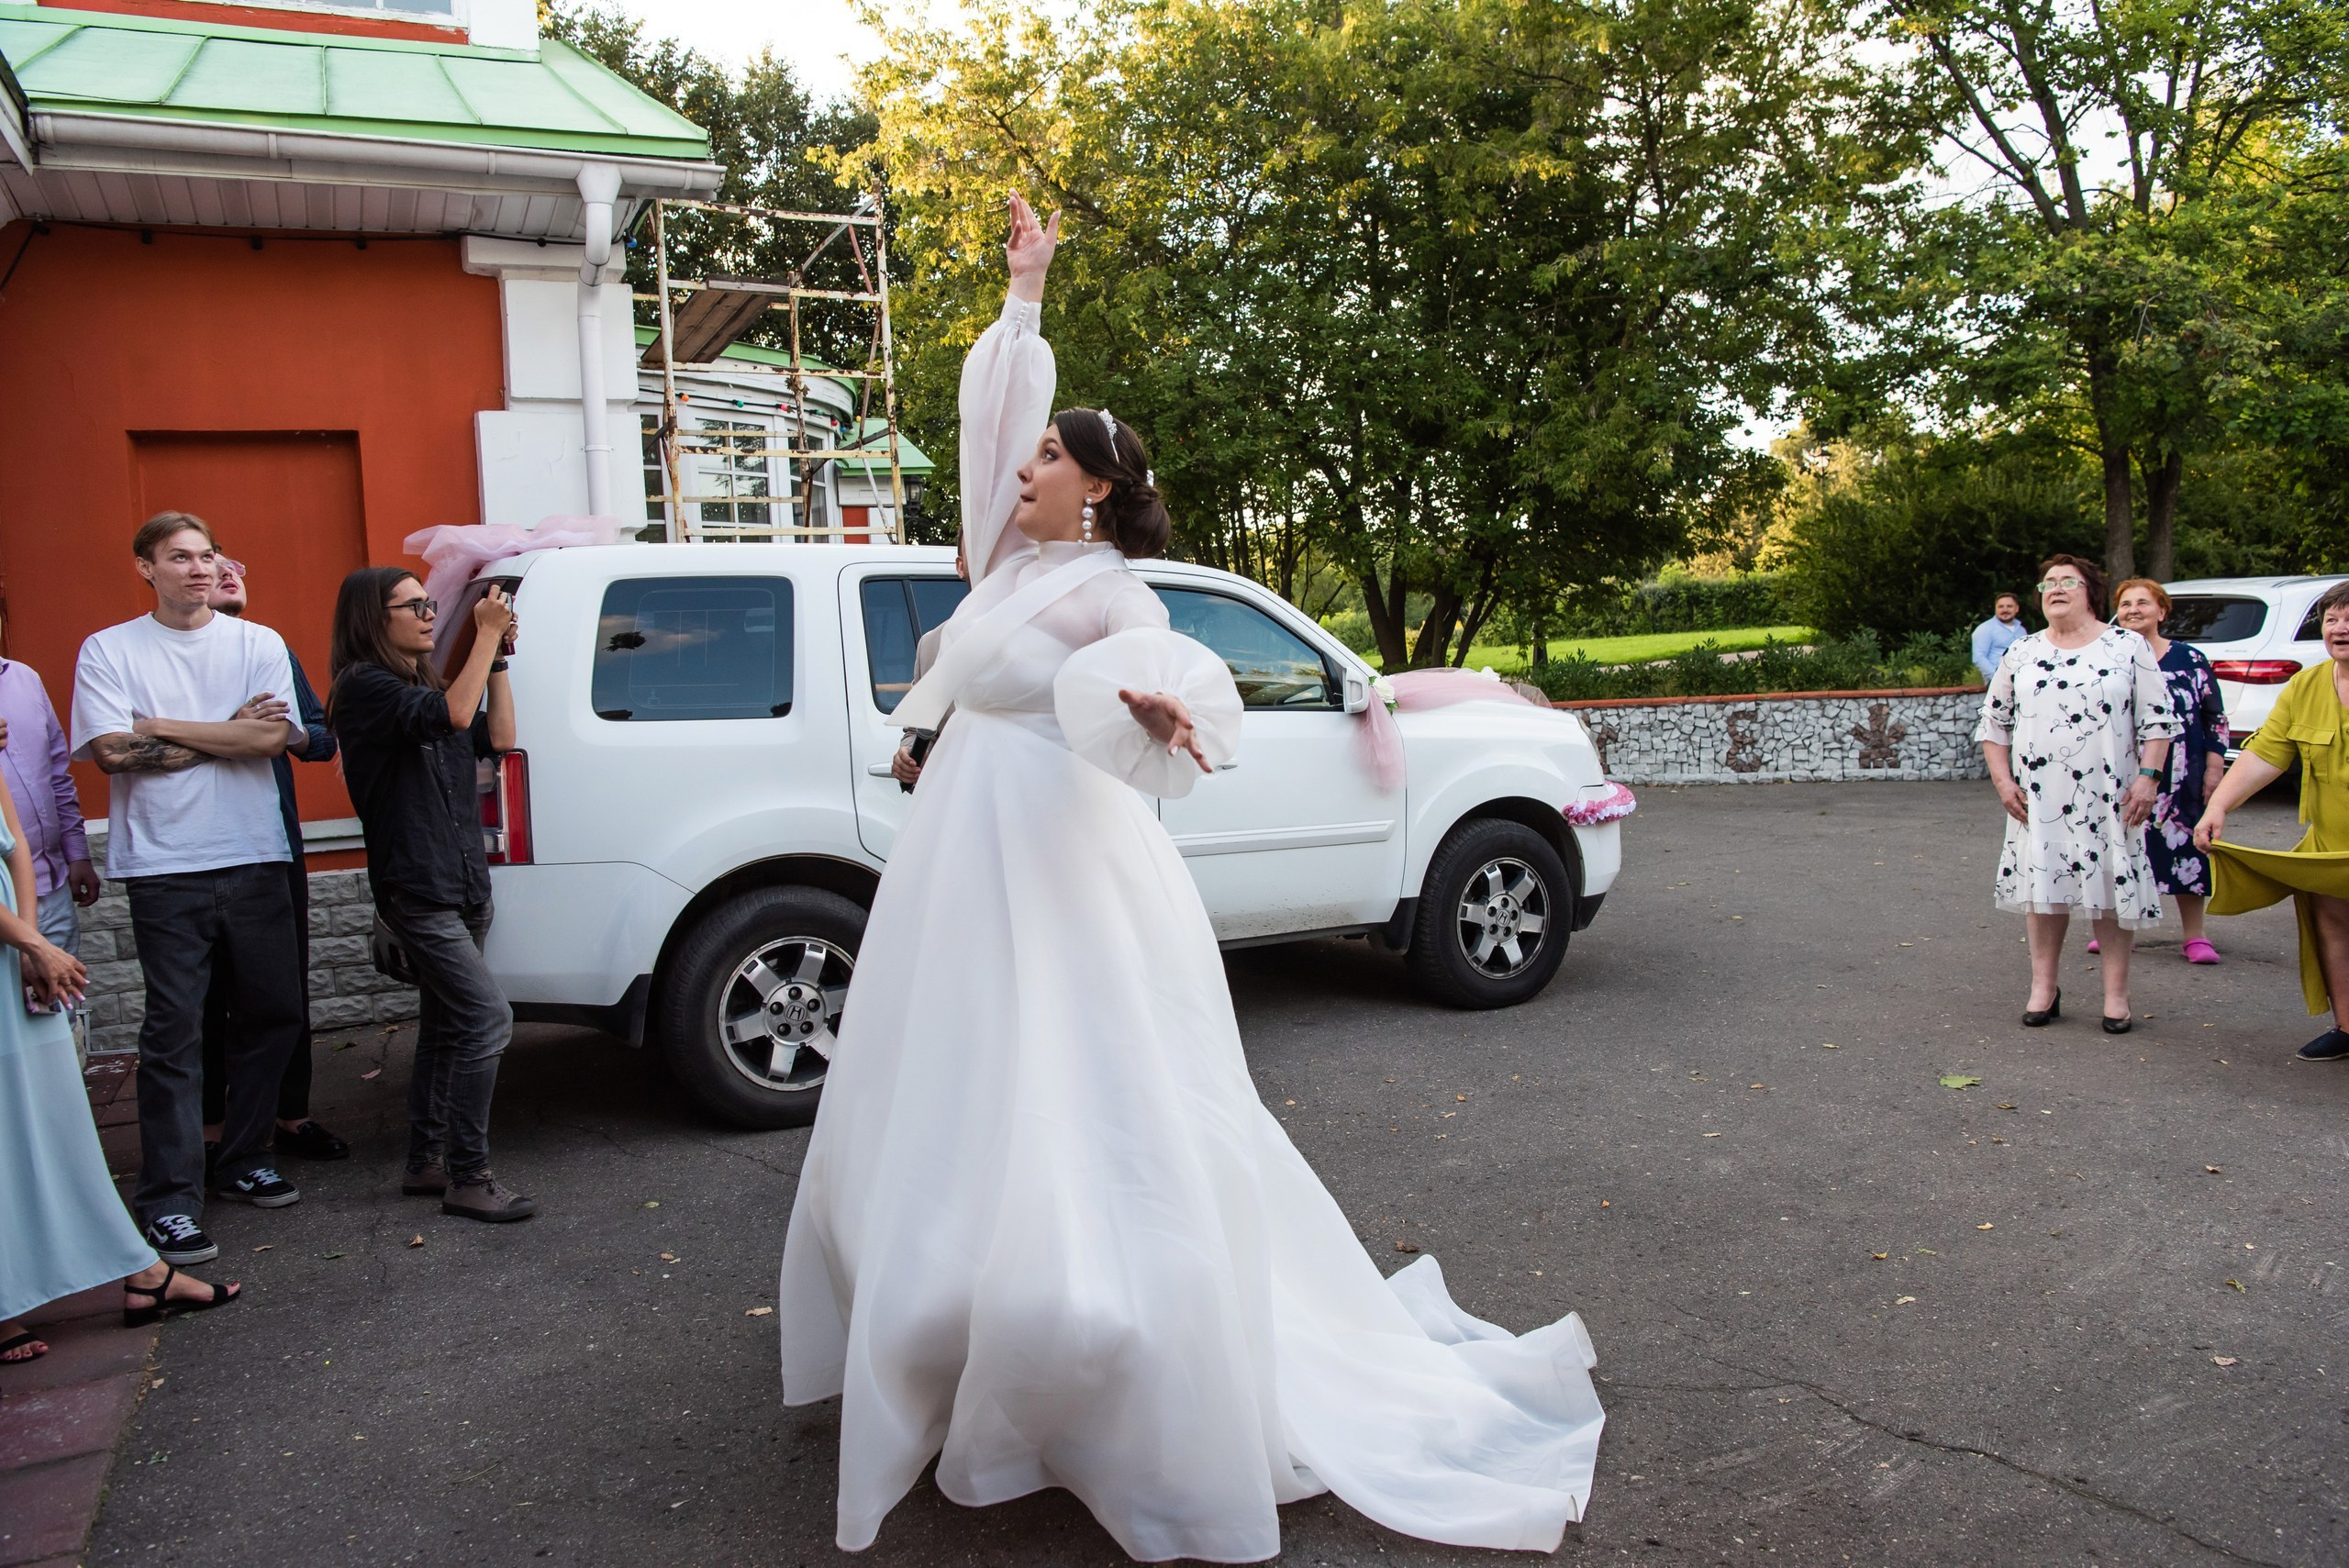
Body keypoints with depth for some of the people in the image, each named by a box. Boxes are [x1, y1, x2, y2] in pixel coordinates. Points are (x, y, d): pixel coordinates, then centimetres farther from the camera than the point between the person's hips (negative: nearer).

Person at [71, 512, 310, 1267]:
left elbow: (273, 736, -7)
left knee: (274, 1013, 8)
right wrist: (226, 735, -6)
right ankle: (168, 1200, 4)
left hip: (253, 859, 3)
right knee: (174, 1032, -3)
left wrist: (162, 729, -7)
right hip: (164, 869, -2)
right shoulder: (108, 651, 3)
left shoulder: (258, 643, 6)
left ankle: (243, 1159, 25)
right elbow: (112, 752, -9)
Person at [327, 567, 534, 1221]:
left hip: (464, 886, 9)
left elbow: (497, 738, 10)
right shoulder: (363, 686, -9)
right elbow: (452, 716, -25)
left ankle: (426, 1163, 24)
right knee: (487, 1019, -15)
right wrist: (486, 637, -19)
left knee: (447, 1028, 14)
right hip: (416, 890, -9)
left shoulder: (424, 684, 18)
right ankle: (468, 1179, -9)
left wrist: (498, 654, 5)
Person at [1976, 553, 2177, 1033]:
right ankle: (2043, 987, 13)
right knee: (2042, 885, 3)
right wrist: (2003, 780, 3)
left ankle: (2116, 993, 7)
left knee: (2112, 886, -1)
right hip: (2038, 797, 2)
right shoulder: (2022, 653, 10)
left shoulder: (2128, 646, 3)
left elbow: (2156, 721, 1)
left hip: (2109, 796, -2)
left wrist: (2149, 776, -9)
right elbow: (1993, 721, 13)